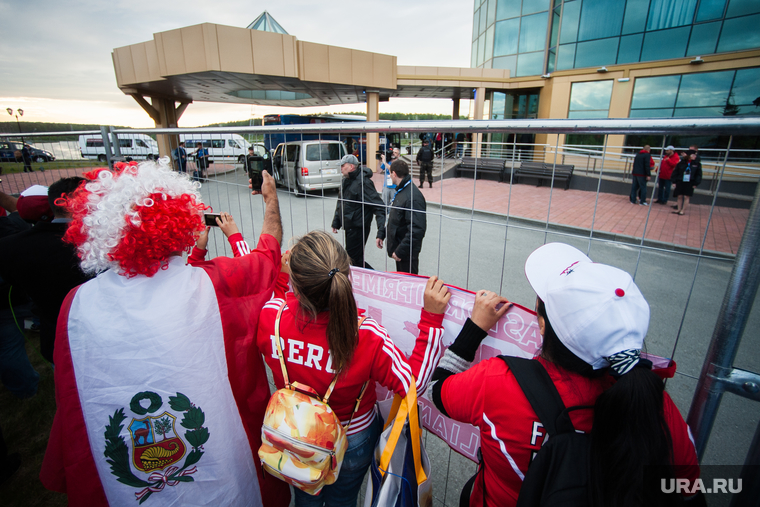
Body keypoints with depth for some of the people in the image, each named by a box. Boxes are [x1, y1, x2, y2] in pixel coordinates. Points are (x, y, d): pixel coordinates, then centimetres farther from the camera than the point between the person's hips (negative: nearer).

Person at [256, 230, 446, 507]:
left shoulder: (270, 315, -31)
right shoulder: (368, 337, -38)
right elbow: (414, 382, -25)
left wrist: (280, 274, 2)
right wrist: (431, 318, -29)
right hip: (352, 442, -1)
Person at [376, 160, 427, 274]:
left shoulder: (413, 197, -25)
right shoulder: (400, 191, 9)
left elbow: (417, 230, -30)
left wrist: (400, 251, -26)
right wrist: (381, 235, 15)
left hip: (407, 252, -10)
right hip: (399, 248, 10)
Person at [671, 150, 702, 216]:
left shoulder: (697, 164, 3)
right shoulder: (681, 163, 0)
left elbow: (699, 174, 4)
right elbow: (675, 172, 4)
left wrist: (696, 183, -3)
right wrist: (674, 181, -1)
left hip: (690, 183, 0)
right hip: (680, 182, 0)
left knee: (686, 197, 1)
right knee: (679, 196, 7)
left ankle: (683, 210, 8)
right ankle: (678, 209, 19)